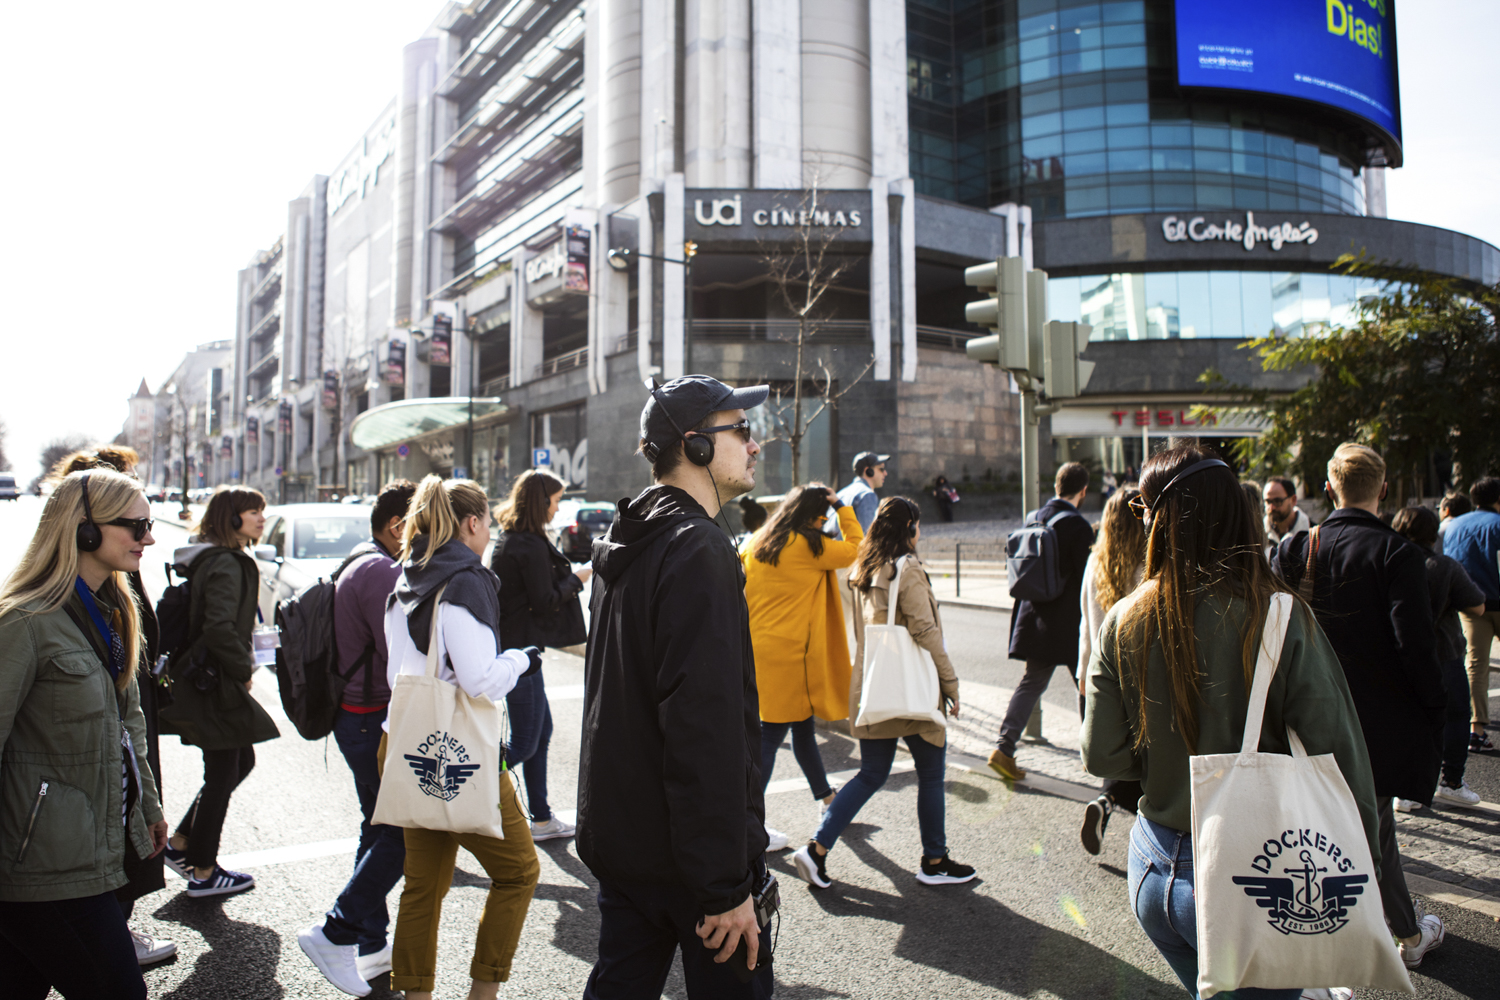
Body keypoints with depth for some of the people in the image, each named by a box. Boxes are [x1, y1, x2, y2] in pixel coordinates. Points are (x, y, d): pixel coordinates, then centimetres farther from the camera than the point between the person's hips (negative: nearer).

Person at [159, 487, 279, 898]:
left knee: (241, 762, 20)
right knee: (222, 775, 2)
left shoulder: (220, 559, 14)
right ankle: (204, 872, 16)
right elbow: (219, 628, -29)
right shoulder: (226, 564, -19)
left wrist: (241, 667, 14)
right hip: (216, 686, -10)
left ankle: (181, 845, 29)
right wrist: (245, 668, -16)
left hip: (208, 682, 10)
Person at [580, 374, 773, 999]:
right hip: (683, 855, -9)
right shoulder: (698, 552, -20)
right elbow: (708, 728, -27)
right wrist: (727, 887, -24)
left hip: (616, 836, 9)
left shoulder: (626, 544, 11)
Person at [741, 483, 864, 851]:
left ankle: (827, 798, 34)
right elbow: (854, 549, -1)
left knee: (803, 724, 19)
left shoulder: (756, 542, 9)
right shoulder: (808, 546, -13)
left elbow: (736, 584, 15)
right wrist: (842, 507, 6)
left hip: (758, 646, 8)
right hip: (789, 651, -8)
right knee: (771, 734, -2)